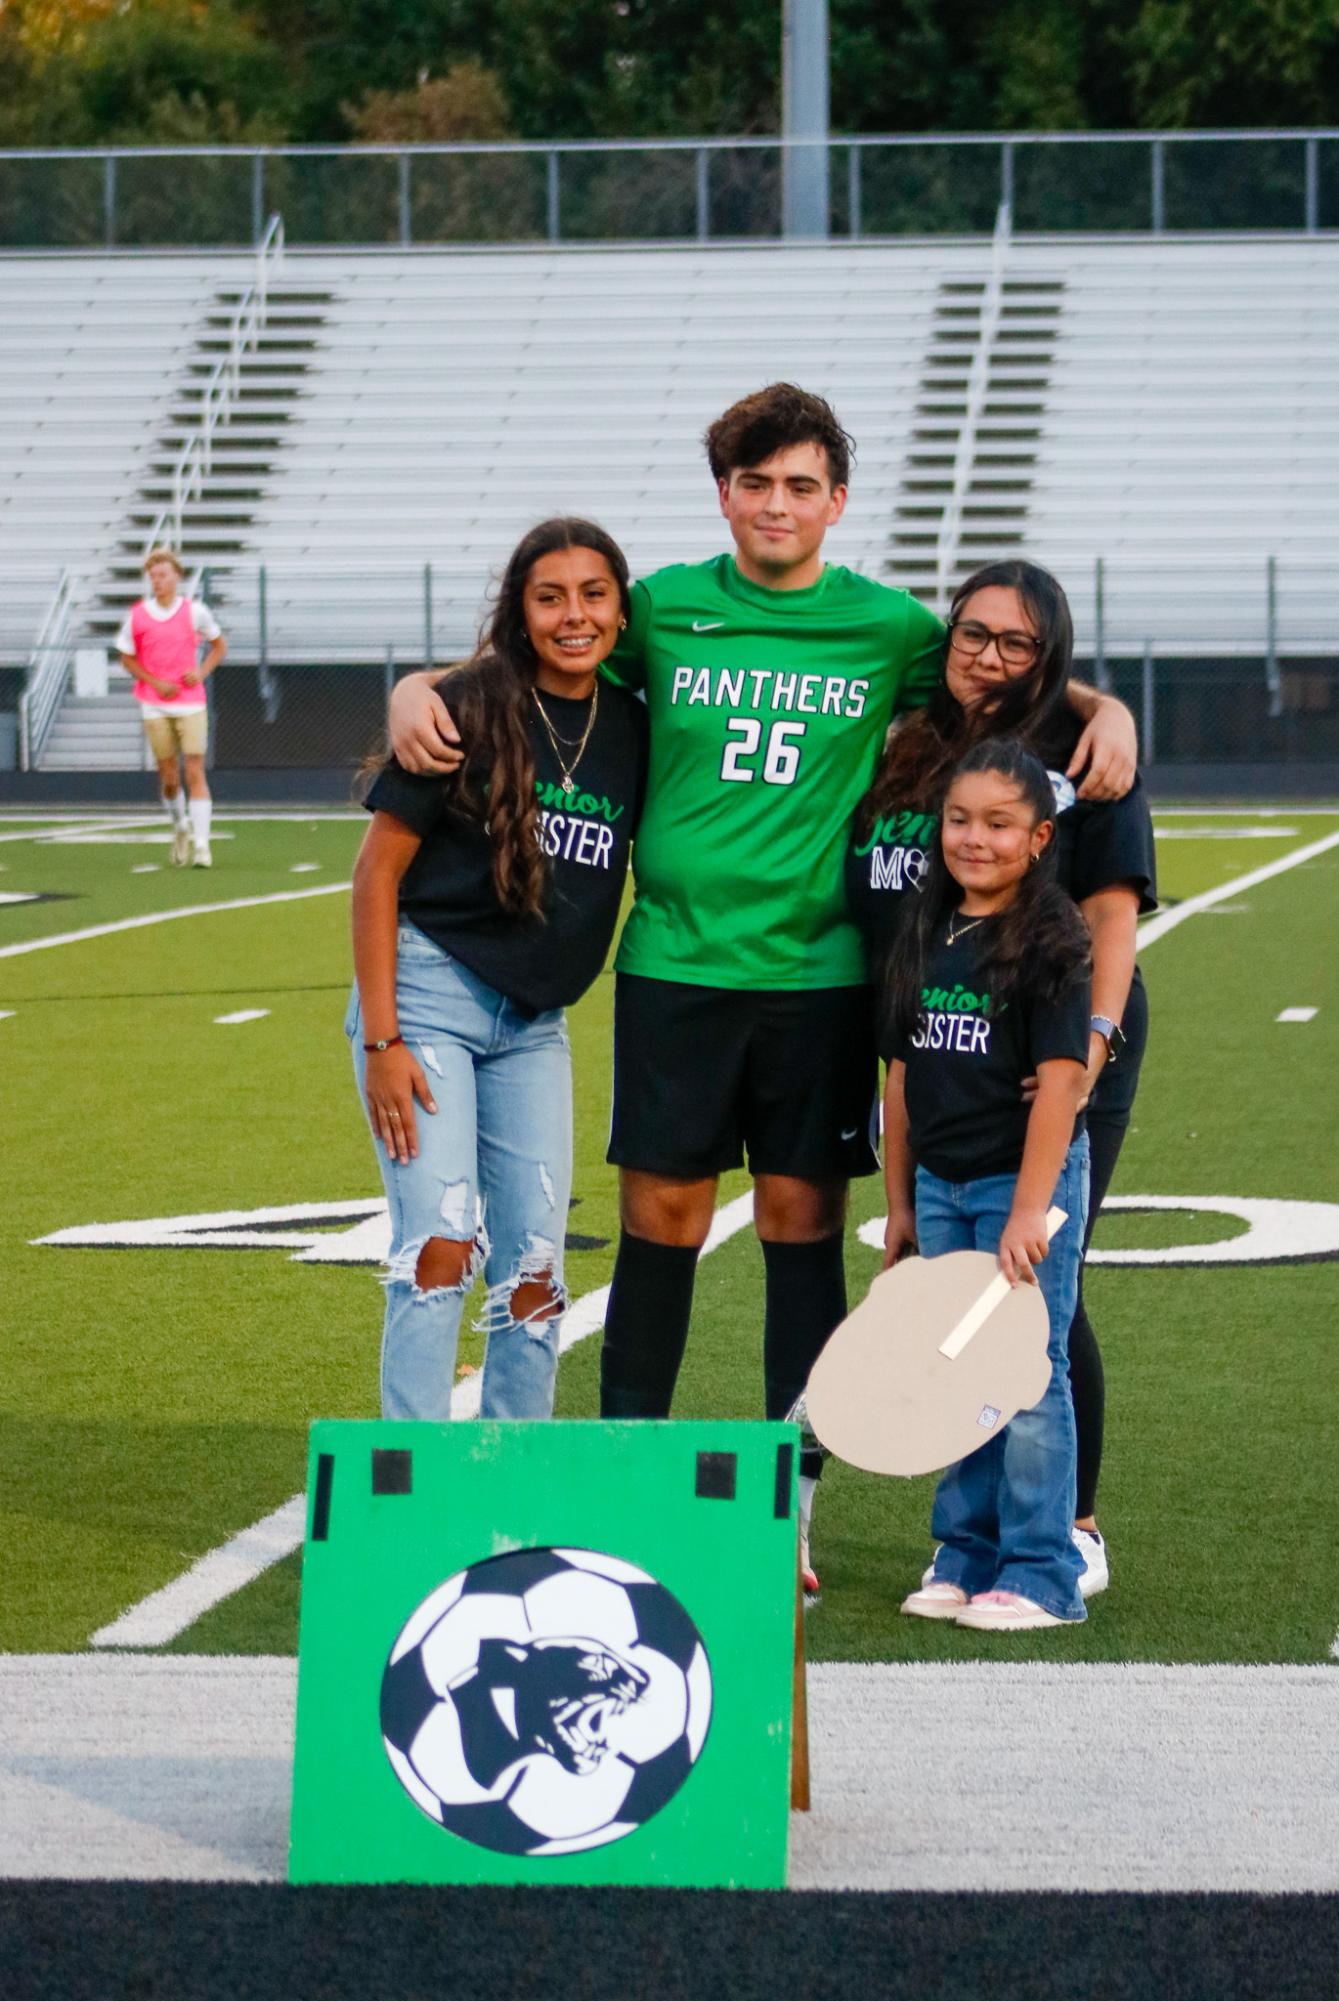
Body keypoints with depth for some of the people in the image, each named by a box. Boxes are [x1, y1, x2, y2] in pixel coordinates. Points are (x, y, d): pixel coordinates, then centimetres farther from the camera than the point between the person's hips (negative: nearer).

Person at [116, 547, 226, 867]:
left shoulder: (195, 611, -1)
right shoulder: (137, 616, -1)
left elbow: (219, 646, 11)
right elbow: (127, 659, 6)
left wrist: (201, 672, -6)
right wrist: (157, 683, -9)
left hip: (191, 703, -1)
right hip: (155, 705, 1)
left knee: (195, 772, -10)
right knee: (168, 777, 5)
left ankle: (201, 844, -11)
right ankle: (179, 827, 32)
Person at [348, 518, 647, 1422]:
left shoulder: (632, 728, 3)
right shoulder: (469, 706, -10)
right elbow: (378, 870, -9)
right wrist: (380, 1041, -13)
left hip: (535, 1023, 5)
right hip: (429, 992, -5)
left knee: (535, 1272, 6)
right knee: (441, 1245, -14)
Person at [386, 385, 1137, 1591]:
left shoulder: (888, 628, 3)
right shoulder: (663, 608, 3)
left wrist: (1107, 711, -2)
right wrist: (418, 695, -6)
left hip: (818, 969, 0)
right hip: (674, 961, 0)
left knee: (803, 1224, 3)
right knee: (661, 1222, 3)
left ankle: (791, 1504, 10)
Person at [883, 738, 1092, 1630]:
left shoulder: (1051, 943, -11)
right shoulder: (929, 938, 9)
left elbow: (1061, 1080, -16)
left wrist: (1028, 1212, -20)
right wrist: (901, 1203, 14)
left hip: (1026, 1178, -6)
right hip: (941, 1186, 6)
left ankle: (1041, 1575, 3)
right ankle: (969, 1555, 21)